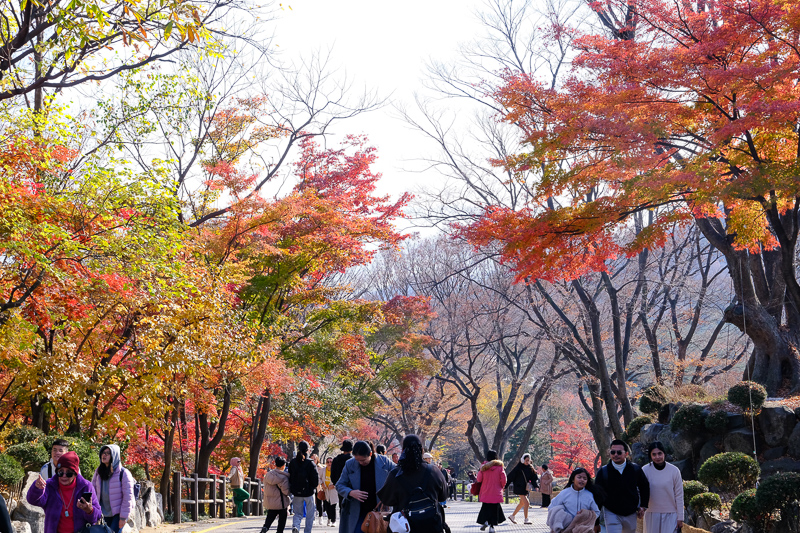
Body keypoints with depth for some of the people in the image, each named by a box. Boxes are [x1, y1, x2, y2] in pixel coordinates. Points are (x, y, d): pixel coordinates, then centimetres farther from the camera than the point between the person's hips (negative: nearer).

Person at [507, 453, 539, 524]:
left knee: (522, 503, 19)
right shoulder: (518, 467, -13)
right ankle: (526, 520, -3)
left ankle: (512, 516, 36)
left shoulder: (530, 467, 4)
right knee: (526, 503, -13)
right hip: (519, 488, -7)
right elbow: (510, 476, -11)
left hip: (525, 488, 7)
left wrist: (535, 486, -12)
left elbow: (534, 477, 5)